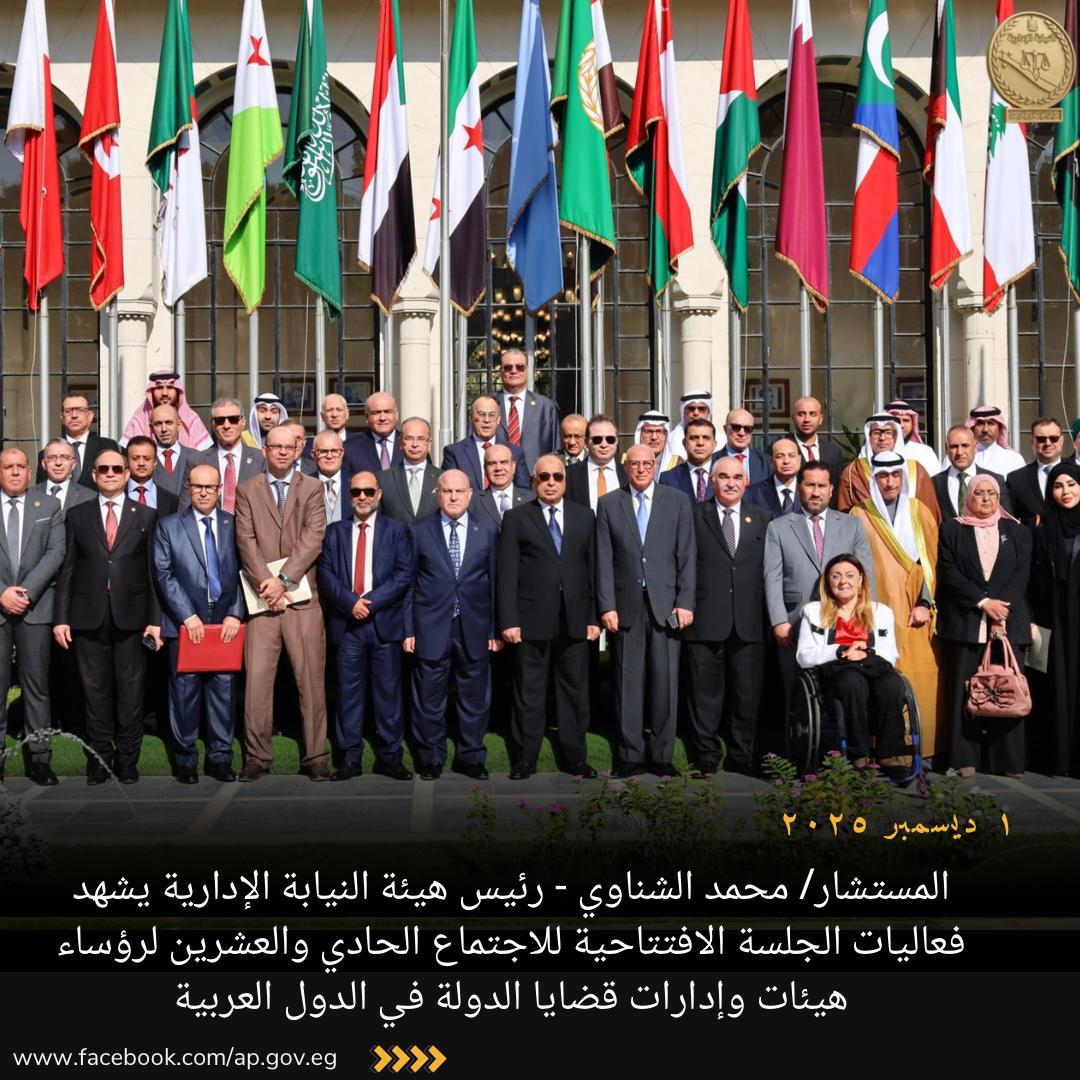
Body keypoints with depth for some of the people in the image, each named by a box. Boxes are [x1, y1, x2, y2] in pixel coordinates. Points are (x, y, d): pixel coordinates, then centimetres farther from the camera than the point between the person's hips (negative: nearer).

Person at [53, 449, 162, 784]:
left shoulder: (146, 516, 7)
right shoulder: (77, 516, 10)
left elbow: (153, 571, 3)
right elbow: (67, 569, 6)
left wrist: (155, 619, -3)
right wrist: (61, 618, 0)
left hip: (131, 618, -1)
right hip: (89, 618, 1)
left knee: (130, 693, 4)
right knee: (96, 693, 6)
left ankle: (127, 761, 14)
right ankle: (99, 760, 15)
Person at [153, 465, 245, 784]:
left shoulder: (234, 525, 9)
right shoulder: (168, 527, 6)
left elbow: (242, 573, 6)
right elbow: (164, 574, -1)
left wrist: (235, 614, -5)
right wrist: (187, 616, -9)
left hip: (225, 622, 1)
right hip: (185, 624, -1)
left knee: (224, 690, 3)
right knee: (185, 691, 2)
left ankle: (219, 757, 12)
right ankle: (185, 759, 11)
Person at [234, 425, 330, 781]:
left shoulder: (312, 488, 9)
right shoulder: (247, 490, 11)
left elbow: (313, 537, -3)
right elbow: (246, 540, 1)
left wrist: (284, 579, -13)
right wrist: (265, 582, -11)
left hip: (303, 596, 0)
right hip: (262, 597, 0)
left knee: (311, 679, 1)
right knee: (257, 679, -3)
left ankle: (315, 756, 8)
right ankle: (257, 756, 6)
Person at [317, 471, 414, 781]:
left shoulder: (397, 530, 8)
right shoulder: (335, 532, 13)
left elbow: (404, 574, -2)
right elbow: (325, 573, 4)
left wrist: (371, 601, -11)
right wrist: (350, 602, -11)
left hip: (385, 621, -1)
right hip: (346, 622, 1)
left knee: (388, 691, 1)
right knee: (349, 692, 3)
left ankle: (390, 757, 7)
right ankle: (350, 758, 8)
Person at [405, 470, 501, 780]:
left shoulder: (488, 532, 7)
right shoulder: (419, 532, 3)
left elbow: (495, 582, 6)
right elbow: (409, 584, 3)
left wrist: (496, 628, 3)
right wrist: (408, 629, -1)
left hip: (474, 629, 1)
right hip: (431, 629, -1)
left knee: (475, 699, 8)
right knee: (429, 701, 5)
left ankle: (471, 758, 21)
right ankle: (431, 759, 19)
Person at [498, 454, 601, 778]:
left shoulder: (584, 517, 11)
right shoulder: (516, 518, 3)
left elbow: (593, 567, 8)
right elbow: (507, 573, -2)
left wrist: (594, 616, 3)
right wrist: (508, 620, -9)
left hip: (574, 620, 2)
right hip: (531, 620, -2)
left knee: (575, 691, 8)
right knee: (529, 693, 4)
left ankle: (574, 757, 18)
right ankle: (525, 759, 13)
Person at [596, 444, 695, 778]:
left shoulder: (677, 501, 7)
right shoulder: (608, 504, 7)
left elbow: (687, 557, 3)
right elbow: (604, 560, 3)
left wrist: (685, 602, -4)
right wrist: (607, 606, -4)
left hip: (666, 604, 0)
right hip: (626, 604, 0)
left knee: (665, 682, 2)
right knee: (628, 682, 3)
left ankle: (662, 755, 11)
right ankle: (631, 756, 11)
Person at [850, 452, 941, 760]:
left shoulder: (919, 512, 10)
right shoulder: (860, 516, 4)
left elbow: (930, 560, 7)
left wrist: (925, 603, -4)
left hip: (914, 614, 2)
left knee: (921, 680, -1)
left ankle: (922, 748, 8)